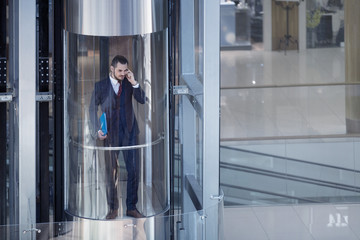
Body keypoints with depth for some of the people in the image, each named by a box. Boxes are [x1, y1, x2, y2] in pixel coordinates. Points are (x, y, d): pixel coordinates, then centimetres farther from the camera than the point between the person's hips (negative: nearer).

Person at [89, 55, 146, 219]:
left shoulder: (129, 83, 6)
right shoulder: (101, 86, 1)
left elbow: (142, 100, -4)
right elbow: (93, 109, 4)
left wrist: (134, 83, -14)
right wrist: (97, 130, -8)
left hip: (129, 132, 2)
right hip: (111, 134, -2)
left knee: (133, 170, -1)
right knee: (111, 173, 2)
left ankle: (131, 207, 8)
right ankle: (112, 208, 11)